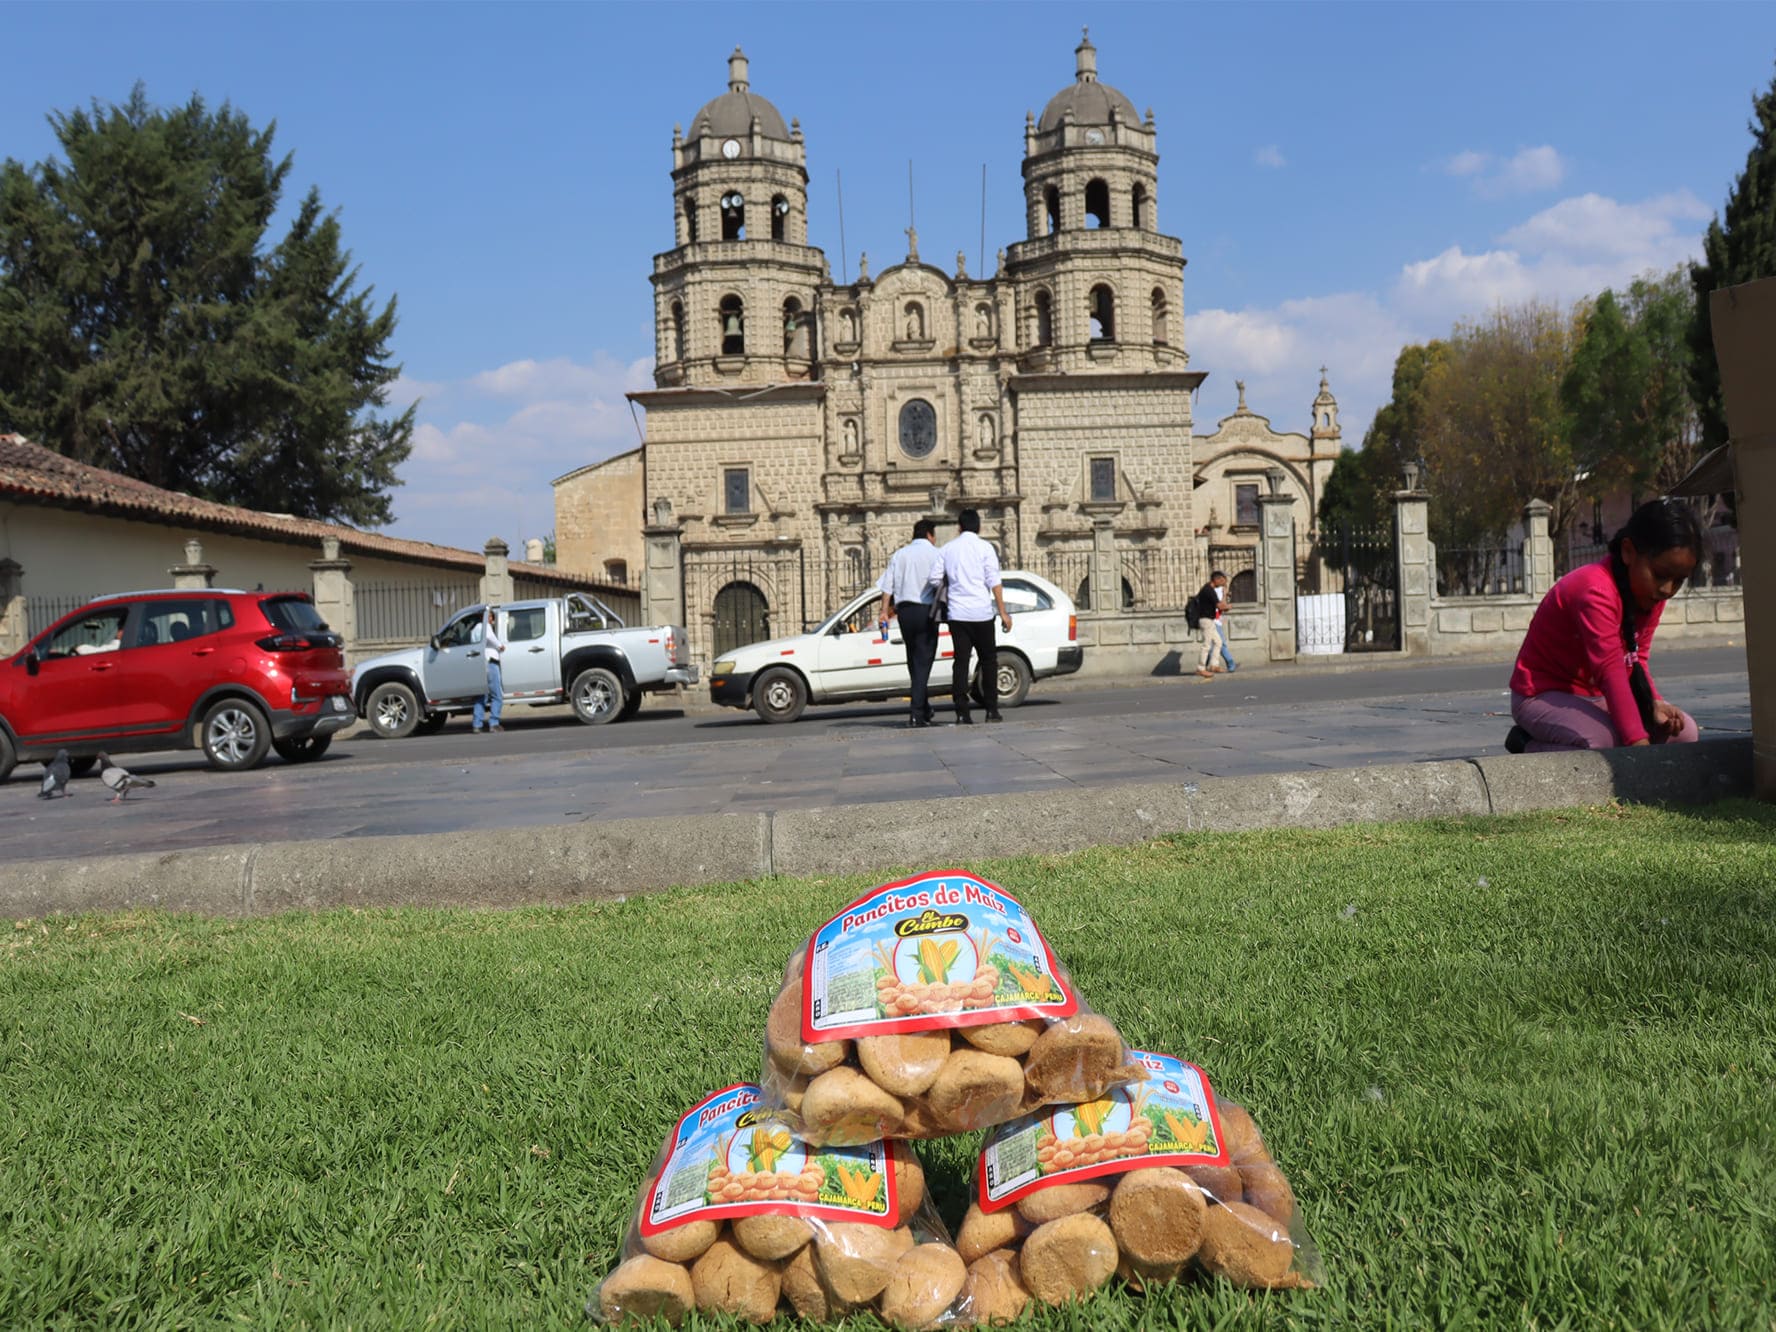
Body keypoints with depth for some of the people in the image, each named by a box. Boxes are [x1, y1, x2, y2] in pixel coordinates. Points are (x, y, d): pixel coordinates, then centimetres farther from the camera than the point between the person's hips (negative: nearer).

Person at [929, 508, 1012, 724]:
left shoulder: (947, 548, 8)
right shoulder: (984, 547, -1)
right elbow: (994, 582, -7)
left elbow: (934, 579, 5)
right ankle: (991, 710, 7)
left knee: (960, 662, 3)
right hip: (981, 613, -2)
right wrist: (1003, 612, -7)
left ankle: (962, 713, -4)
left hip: (957, 614, 2)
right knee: (988, 660, 9)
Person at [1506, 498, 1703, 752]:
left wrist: (1654, 703, -16)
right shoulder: (1595, 591, -28)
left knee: (1685, 731, -2)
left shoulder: (1651, 592, 1)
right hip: (1542, 694, -10)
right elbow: (1610, 671, -38)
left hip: (1594, 697, 10)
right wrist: (1639, 744, -45)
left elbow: (1635, 662, 6)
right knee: (1602, 742, -36)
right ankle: (1528, 749, -8)